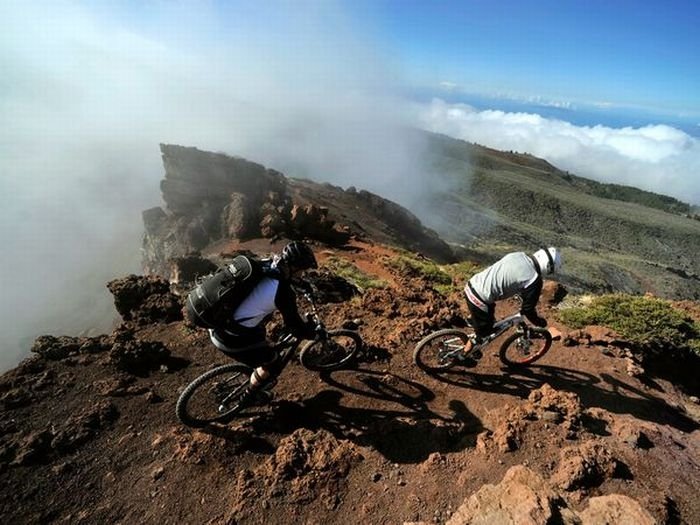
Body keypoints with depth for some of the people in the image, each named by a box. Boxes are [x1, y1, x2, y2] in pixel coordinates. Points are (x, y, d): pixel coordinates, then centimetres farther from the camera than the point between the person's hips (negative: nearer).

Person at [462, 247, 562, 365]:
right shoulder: (534, 279, -14)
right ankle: (464, 355, 36)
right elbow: (528, 308, -3)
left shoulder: (519, 255, 8)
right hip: (479, 299, -8)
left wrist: (522, 295, 40)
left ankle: (473, 347, 49)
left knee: (489, 322, 31)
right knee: (484, 332, 18)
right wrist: (539, 321, 17)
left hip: (472, 285, 8)